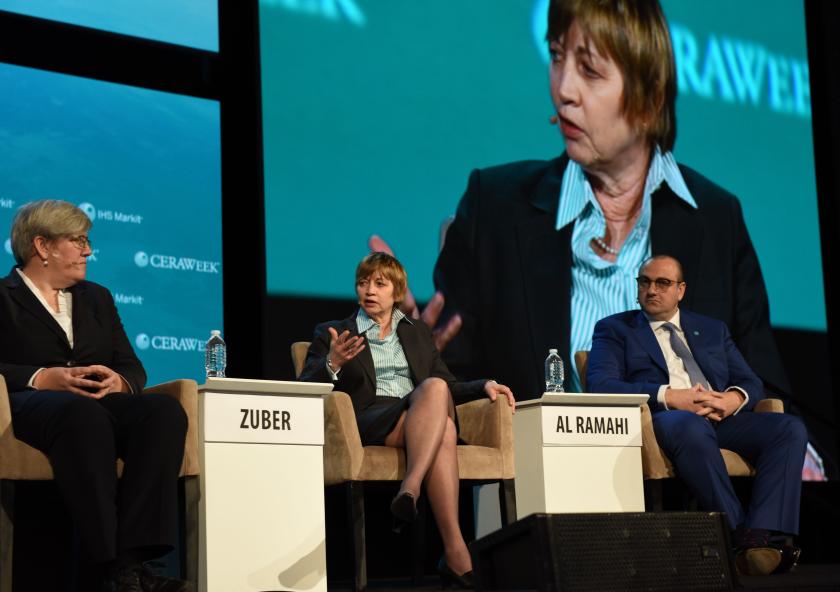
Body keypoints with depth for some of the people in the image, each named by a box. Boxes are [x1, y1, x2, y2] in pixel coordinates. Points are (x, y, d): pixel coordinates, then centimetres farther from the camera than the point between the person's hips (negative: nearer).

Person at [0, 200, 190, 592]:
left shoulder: (96, 297, 28)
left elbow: (133, 368, 19)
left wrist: (119, 382, -5)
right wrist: (43, 379, -17)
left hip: (101, 403, 5)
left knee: (164, 410, -29)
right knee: (83, 414, -41)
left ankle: (134, 556, -40)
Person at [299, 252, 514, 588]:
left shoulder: (417, 333, 29)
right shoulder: (332, 334, 17)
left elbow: (448, 387, 26)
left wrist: (484, 386, 6)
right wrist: (332, 365, -15)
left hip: (422, 419, 3)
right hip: (366, 423, -3)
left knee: (436, 389, -35)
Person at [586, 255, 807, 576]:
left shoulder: (712, 329, 27)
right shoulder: (614, 329, 14)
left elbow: (750, 382, 19)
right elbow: (600, 384, -3)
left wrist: (732, 399, -8)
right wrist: (671, 396, -15)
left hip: (721, 419, 5)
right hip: (662, 420, -5)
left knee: (790, 428, -22)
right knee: (691, 426, -40)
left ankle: (759, 537, -34)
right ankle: (737, 535, -35)